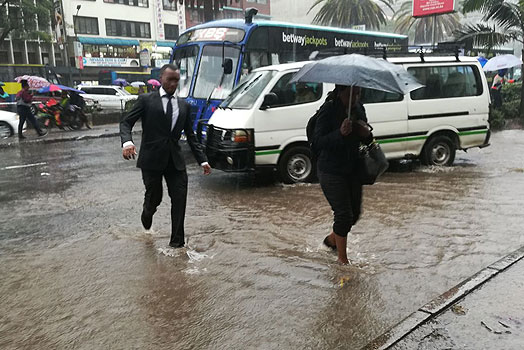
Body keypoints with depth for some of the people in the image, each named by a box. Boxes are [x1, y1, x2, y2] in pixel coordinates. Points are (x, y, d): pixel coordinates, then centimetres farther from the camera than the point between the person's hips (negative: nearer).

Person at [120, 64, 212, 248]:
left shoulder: (184, 105, 14)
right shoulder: (146, 100, 3)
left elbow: (190, 136, 16)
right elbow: (126, 122, -1)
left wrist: (202, 160, 9)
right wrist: (127, 142, -22)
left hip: (175, 161, 3)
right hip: (152, 159, -3)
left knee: (179, 199, -2)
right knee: (154, 197, 7)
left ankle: (177, 241, 9)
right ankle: (147, 212, 44)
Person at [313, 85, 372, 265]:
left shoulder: (359, 108, 5)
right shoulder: (328, 110, -16)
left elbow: (365, 139, 14)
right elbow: (317, 142, -22)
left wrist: (367, 134, -10)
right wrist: (340, 133, -36)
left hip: (352, 169, 7)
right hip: (331, 171, -7)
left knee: (355, 212, 15)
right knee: (344, 214, -4)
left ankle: (331, 239, 43)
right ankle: (342, 259, 17)